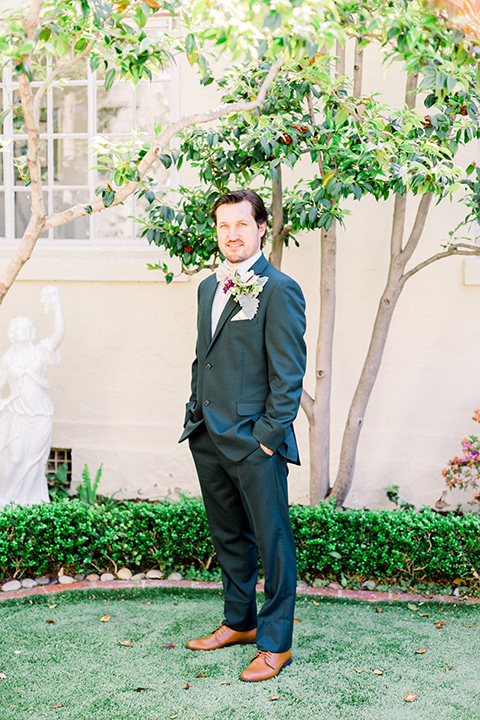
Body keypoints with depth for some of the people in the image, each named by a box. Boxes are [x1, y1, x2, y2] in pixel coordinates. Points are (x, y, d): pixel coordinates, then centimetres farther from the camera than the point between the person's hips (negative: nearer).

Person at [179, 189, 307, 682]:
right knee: (227, 536, 18)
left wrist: (270, 435, -15)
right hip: (208, 436, 8)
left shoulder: (279, 290, -10)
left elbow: (288, 372, -12)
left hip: (254, 440, -8)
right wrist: (194, 414, 15)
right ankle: (239, 622, 34)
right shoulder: (209, 288, 14)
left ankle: (275, 643, 14)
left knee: (272, 542, 2)